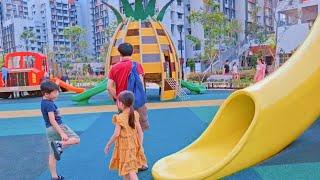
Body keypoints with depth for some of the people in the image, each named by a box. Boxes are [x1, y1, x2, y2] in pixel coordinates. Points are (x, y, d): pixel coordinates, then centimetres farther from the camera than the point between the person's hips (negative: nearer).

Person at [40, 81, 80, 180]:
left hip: (49, 129, 9)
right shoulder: (49, 104, -18)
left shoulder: (43, 102, 8)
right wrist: (62, 133, -27)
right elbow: (52, 120, -24)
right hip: (58, 127, -9)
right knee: (76, 139, -5)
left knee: (52, 154, 12)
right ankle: (59, 144, -27)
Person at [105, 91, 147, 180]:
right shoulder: (135, 114, -4)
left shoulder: (119, 118, -21)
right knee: (128, 168, 22)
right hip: (134, 145, 6)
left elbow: (116, 134, -20)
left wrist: (108, 145, -6)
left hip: (124, 147, -6)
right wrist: (140, 145, 7)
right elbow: (140, 132, -1)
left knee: (130, 170, 4)